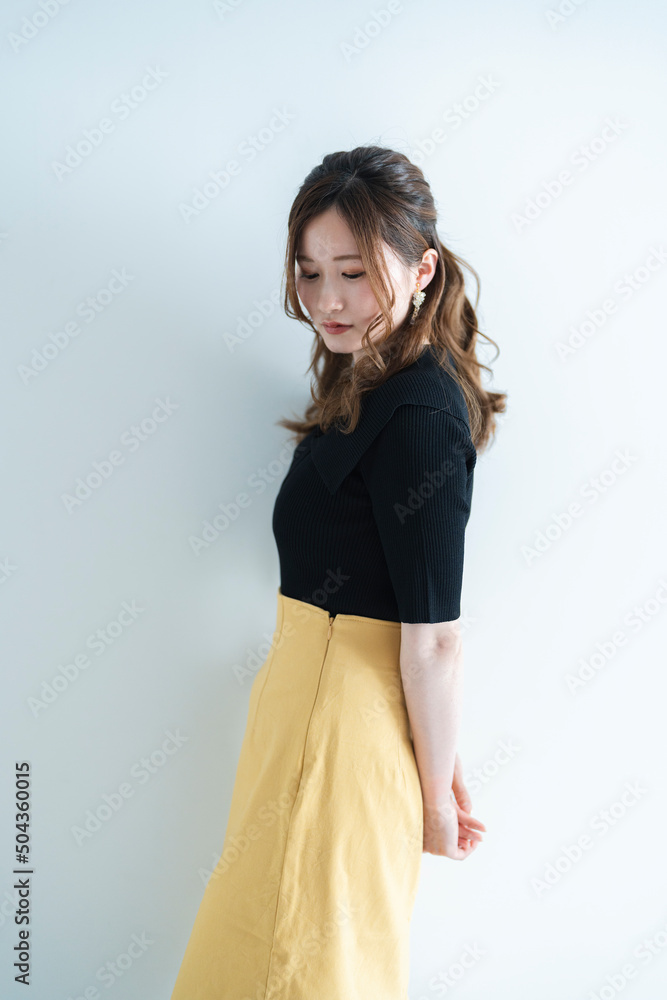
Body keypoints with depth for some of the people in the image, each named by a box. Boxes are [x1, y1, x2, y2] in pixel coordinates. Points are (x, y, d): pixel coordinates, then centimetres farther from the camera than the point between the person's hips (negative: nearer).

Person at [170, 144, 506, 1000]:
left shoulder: (415, 417, -23)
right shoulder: (367, 386, 8)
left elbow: (434, 640, -21)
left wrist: (437, 792, -11)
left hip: (345, 718, -9)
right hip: (309, 685, 9)